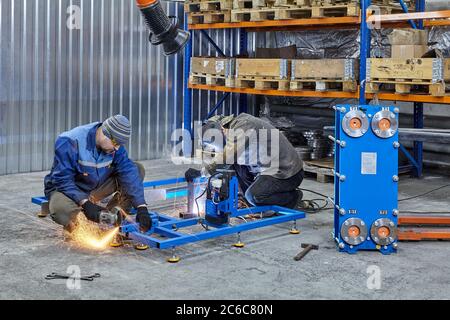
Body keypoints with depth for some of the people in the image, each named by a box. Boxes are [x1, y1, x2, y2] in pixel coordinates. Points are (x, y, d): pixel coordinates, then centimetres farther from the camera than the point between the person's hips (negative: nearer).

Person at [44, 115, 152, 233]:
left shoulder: (115, 143, -12)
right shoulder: (69, 142, -27)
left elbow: (128, 172, -18)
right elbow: (63, 180, -27)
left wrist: (141, 207, -28)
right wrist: (85, 203, -39)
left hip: (95, 188, 5)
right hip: (68, 189, -5)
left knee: (138, 169, -9)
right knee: (60, 210, -42)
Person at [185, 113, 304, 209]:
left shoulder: (242, 130, -23)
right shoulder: (236, 125, 7)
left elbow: (226, 158, -35)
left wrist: (202, 172, -28)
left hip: (288, 174, -9)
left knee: (252, 196, -20)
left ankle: (293, 198, -1)